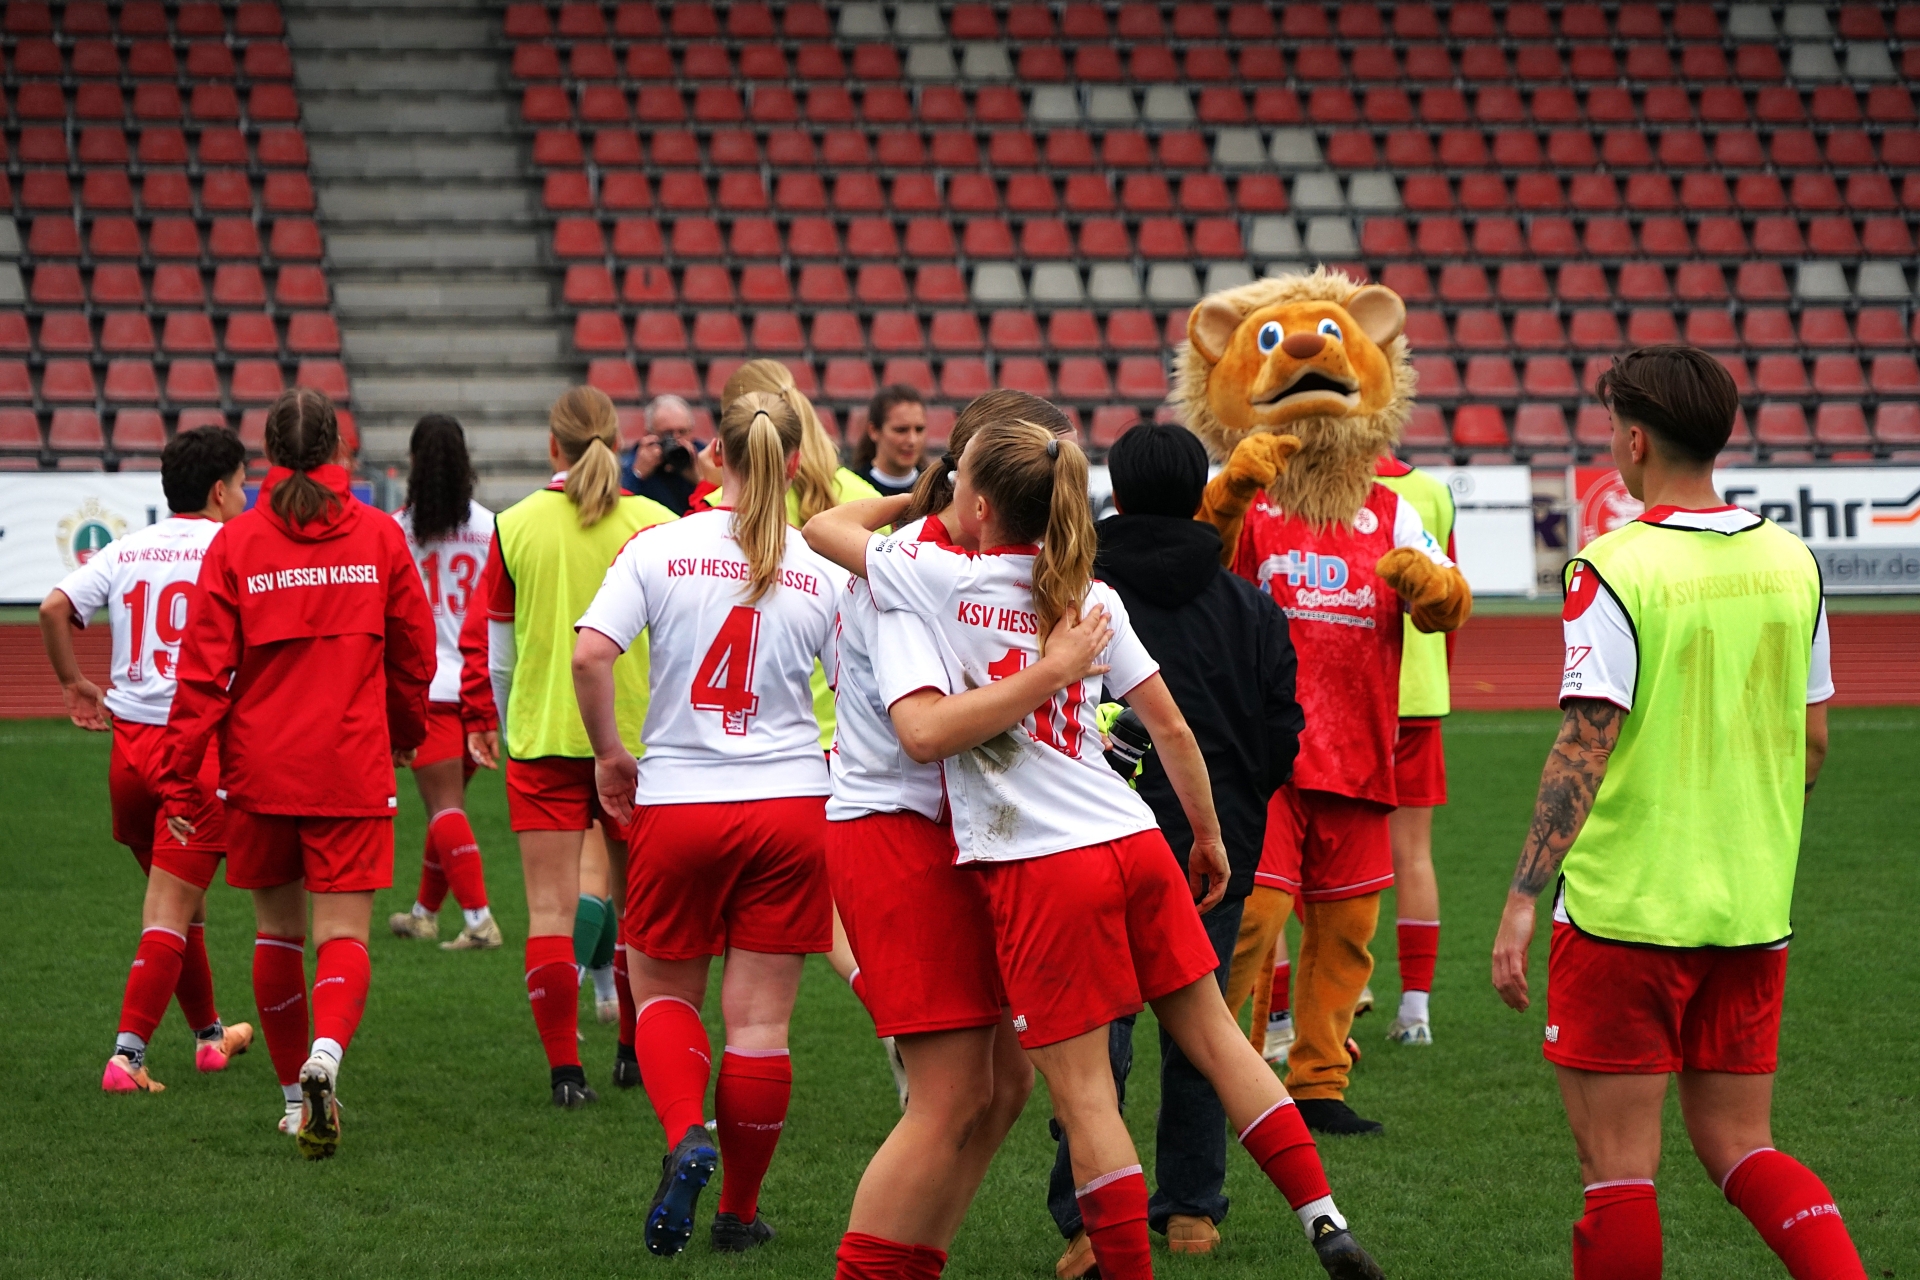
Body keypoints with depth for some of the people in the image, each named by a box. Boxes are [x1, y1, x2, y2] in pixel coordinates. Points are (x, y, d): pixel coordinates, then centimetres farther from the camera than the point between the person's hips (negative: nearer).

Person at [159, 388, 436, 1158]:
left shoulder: (236, 542, -3)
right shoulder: (379, 536, 0)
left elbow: (203, 670, -5)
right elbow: (415, 655, 9)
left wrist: (180, 780, 0)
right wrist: (405, 736, 28)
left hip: (260, 772, 1)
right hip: (353, 770, -1)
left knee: (278, 929, 17)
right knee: (344, 936, -2)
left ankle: (295, 1093, 26)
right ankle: (327, 1052, -31)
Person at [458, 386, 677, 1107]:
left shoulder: (517, 525, -2)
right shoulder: (650, 523, -4)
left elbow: (487, 638, 5)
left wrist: (482, 718, 18)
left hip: (541, 734, 0)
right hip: (634, 733, 0)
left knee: (551, 906, 1)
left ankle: (564, 1068, -3)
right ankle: (633, 1051, 26)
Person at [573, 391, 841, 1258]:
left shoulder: (660, 549, -4)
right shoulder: (821, 571, -1)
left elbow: (589, 655, -14)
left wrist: (610, 752, 0)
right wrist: (835, 760, 21)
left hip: (678, 806, -1)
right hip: (791, 805, 1)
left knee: (664, 994, 16)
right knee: (760, 1023, 7)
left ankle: (686, 1135, -12)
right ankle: (740, 1212, 16)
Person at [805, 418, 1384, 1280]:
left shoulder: (942, 580, -5)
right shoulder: (1090, 597, 8)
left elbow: (825, 528, 9)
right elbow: (1171, 729, 8)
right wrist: (1208, 837, 19)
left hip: (1040, 872, -5)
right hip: (1136, 844, 5)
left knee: (1082, 1093, 0)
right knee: (1212, 1033, 14)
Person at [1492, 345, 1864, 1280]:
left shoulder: (1615, 570, -13)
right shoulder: (1789, 562, 5)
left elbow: (1584, 748, -18)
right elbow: (1812, 741, 12)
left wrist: (1522, 901, -16)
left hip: (1625, 909, -6)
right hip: (1754, 913, 6)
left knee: (1617, 1166, 2)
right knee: (1738, 1147, 14)